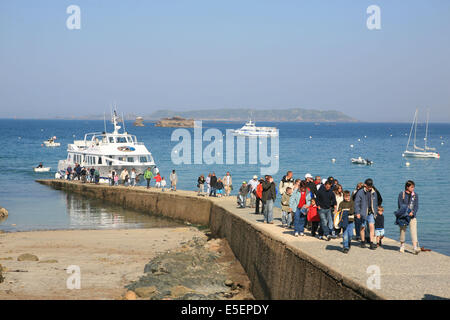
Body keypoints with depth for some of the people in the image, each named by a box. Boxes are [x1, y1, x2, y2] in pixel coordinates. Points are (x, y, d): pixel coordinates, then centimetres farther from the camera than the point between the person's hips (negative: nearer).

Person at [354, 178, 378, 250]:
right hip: (363, 213, -3)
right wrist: (357, 212, -11)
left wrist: (375, 211, 16)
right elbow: (357, 203, -5)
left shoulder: (374, 193, 9)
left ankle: (371, 243, -9)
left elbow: (376, 203, 20)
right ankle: (363, 242, 22)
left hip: (371, 213, 3)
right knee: (363, 227, 6)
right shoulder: (360, 192, -5)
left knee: (372, 226, -9)